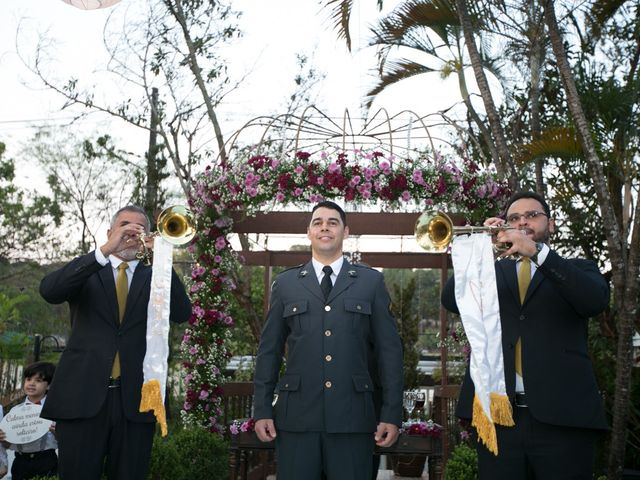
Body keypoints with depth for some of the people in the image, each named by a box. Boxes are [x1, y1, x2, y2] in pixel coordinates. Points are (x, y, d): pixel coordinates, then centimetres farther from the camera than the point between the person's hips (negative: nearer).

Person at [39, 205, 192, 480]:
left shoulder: (154, 277, 12)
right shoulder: (86, 272, 10)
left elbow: (181, 314, -4)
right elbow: (49, 291, -10)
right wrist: (105, 251, -19)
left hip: (136, 398, 1)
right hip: (84, 395, -1)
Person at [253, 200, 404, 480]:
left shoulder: (371, 281, 8)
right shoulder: (285, 283, 11)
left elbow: (389, 349, 5)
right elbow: (269, 350, 10)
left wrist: (391, 414, 0)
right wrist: (262, 410, 4)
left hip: (352, 416, 0)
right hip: (296, 415, 1)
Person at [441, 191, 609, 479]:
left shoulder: (578, 270, 14)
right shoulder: (492, 271, 17)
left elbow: (597, 300, -9)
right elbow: (452, 301, 1)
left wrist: (537, 251, -18)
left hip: (562, 415, -1)